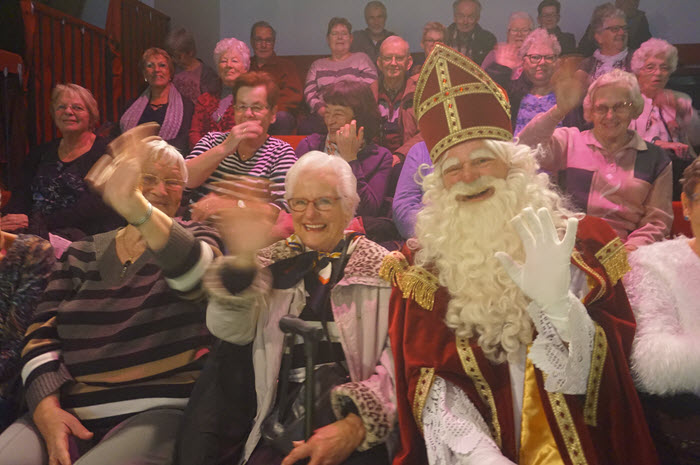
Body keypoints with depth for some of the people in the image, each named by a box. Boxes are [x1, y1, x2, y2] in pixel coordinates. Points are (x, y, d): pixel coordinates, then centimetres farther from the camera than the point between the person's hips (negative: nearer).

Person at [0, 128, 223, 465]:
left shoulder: (194, 238, 6)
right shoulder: (81, 255, 15)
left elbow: (199, 273, -19)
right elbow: (42, 333, 9)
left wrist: (136, 208, -36)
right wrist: (47, 408, -9)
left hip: (157, 411, -3)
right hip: (68, 413, 4)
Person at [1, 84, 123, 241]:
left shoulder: (104, 152, 0)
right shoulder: (41, 153, 20)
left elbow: (91, 210, -11)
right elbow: (21, 196, 11)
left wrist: (33, 222, -18)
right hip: (37, 231, 5)